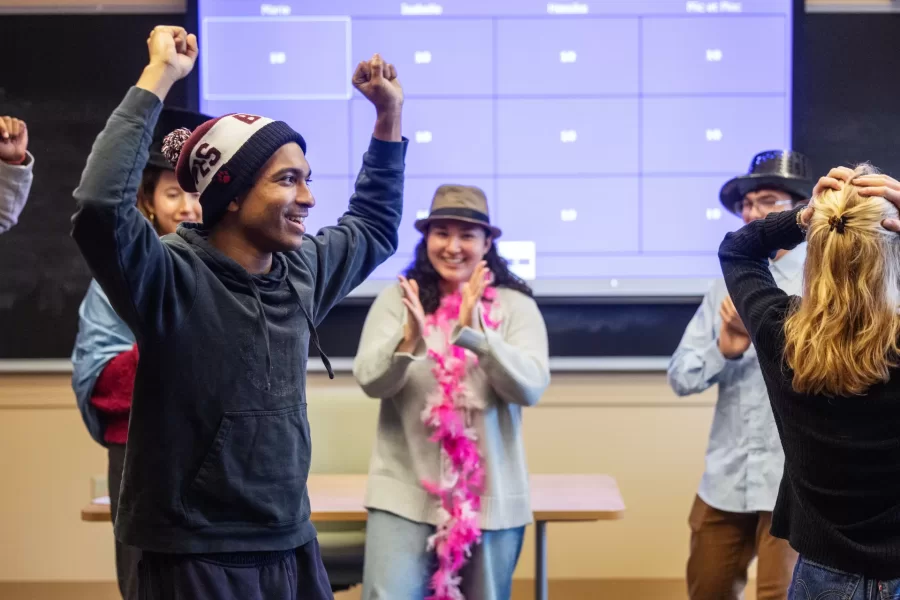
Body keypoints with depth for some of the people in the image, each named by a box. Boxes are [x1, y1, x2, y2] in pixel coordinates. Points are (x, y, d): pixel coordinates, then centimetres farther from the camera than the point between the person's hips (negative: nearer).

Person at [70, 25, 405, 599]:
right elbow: (100, 207, -34)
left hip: (293, 549, 7)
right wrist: (158, 78, -29)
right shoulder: (174, 280, -15)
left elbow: (374, 229, 26)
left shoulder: (302, 270, 6)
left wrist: (390, 114, 20)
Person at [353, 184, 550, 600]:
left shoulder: (515, 306, -1)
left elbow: (530, 387, -13)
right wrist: (409, 339, -28)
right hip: (404, 493, -1)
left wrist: (474, 334, -27)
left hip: (490, 498, 1)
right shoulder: (397, 299, 1)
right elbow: (370, 380, -8)